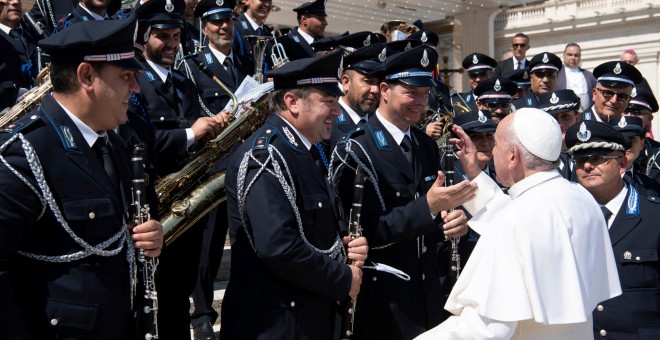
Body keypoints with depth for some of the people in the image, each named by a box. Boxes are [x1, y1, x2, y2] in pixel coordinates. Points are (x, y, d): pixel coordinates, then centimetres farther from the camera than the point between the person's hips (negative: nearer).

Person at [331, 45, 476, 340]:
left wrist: (454, 220, -7)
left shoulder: (428, 146, 10)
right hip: (385, 301, -6)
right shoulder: (355, 150, -13)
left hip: (432, 291, 6)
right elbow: (361, 232, -18)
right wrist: (427, 207, -25)